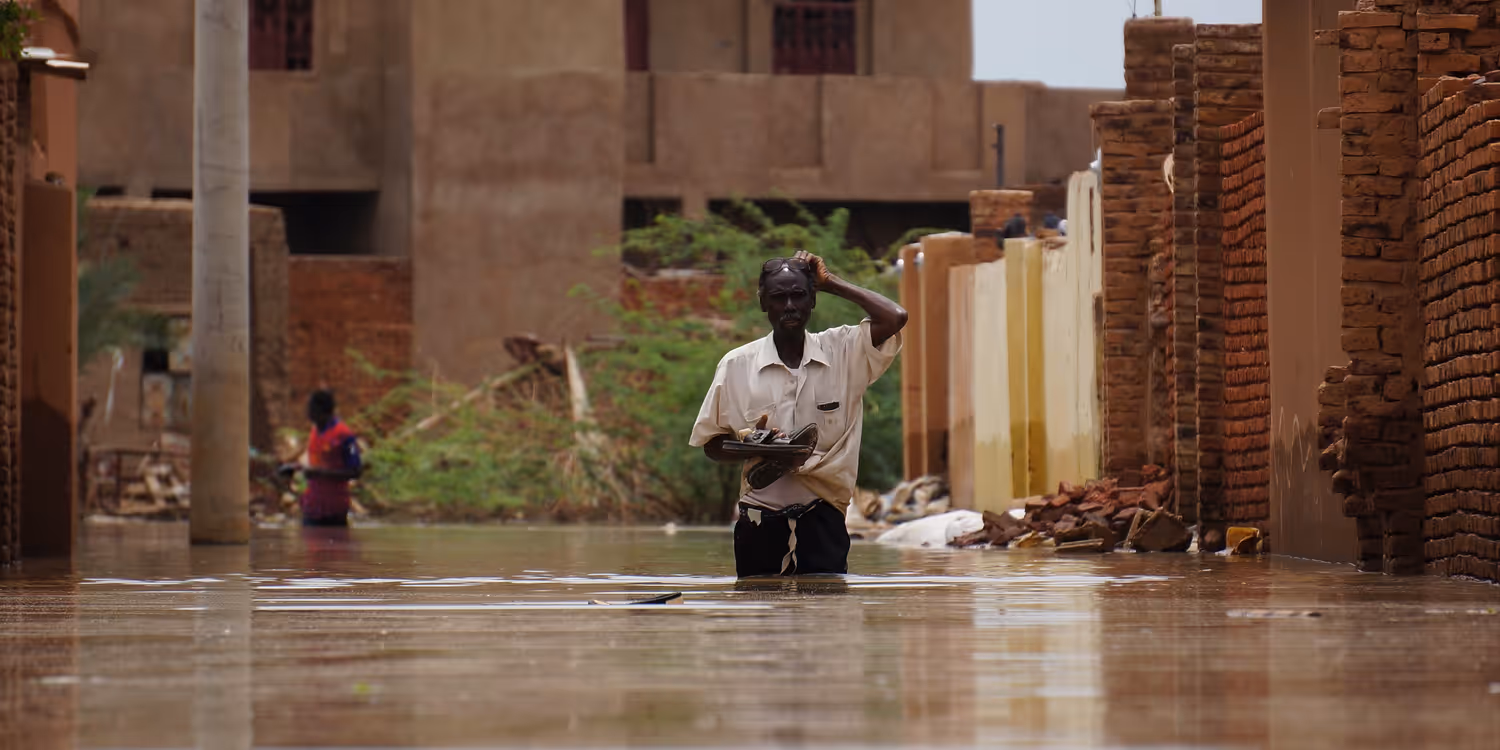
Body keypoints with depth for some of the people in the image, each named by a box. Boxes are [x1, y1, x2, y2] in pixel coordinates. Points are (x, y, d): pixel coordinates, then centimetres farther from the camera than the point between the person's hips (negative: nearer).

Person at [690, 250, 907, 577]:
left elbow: (894, 318, -12)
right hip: (760, 524, 1)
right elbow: (711, 442, 9)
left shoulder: (843, 351, 4)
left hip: (822, 522, 0)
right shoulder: (736, 365, 4)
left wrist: (832, 284, -1)